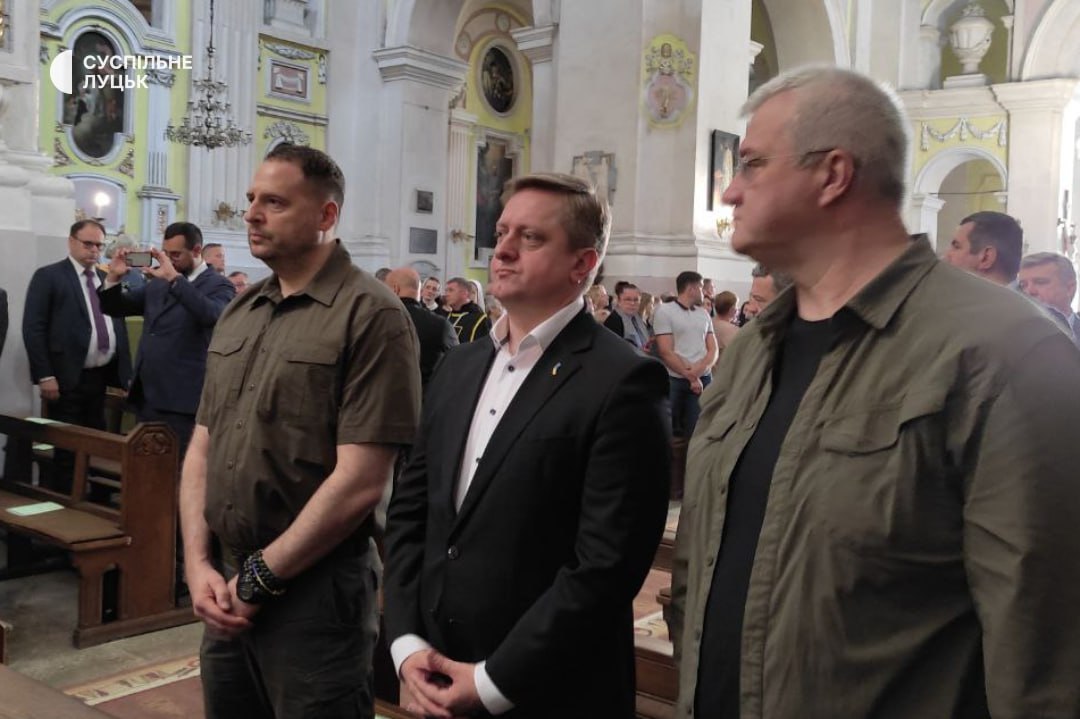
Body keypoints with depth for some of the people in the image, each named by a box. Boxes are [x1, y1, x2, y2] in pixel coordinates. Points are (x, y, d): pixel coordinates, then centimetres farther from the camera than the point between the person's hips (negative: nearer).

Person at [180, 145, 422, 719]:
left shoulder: (371, 315, -13)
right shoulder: (236, 315, 9)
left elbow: (359, 480, -17)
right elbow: (202, 448, 10)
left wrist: (259, 579, -11)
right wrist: (199, 565, -2)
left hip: (315, 589, -6)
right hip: (229, 590, 6)